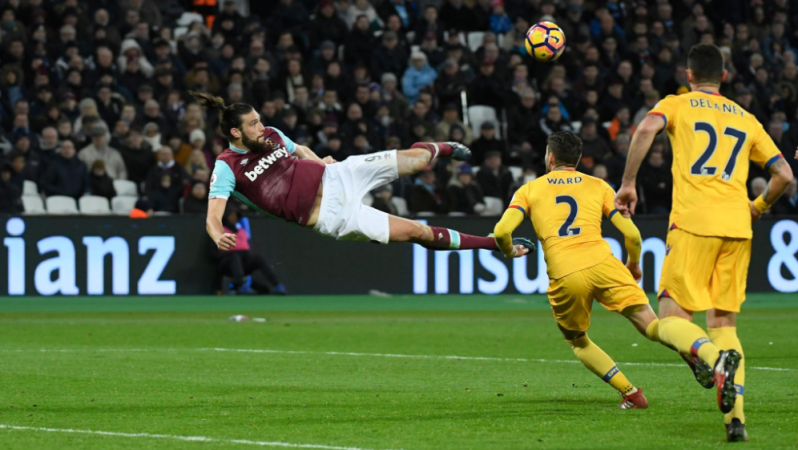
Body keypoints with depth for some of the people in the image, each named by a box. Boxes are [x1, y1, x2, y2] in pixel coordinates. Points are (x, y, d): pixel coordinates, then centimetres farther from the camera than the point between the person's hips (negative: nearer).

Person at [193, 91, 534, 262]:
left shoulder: (270, 136, 4)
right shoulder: (227, 168, -15)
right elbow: (213, 217, -24)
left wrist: (320, 162, 11)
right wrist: (219, 236, -45)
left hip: (334, 177, 6)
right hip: (330, 216, -6)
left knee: (415, 158, 6)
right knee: (417, 232, -13)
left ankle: (441, 149, 48)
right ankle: (498, 245, 1)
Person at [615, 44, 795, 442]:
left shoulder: (677, 105, 12)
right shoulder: (746, 119, 23)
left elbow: (646, 130, -11)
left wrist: (628, 183, -3)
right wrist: (758, 208, 36)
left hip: (694, 222, -4)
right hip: (737, 227, 4)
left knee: (671, 320, 0)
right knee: (724, 323, 10)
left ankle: (718, 358, -33)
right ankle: (736, 416, -8)